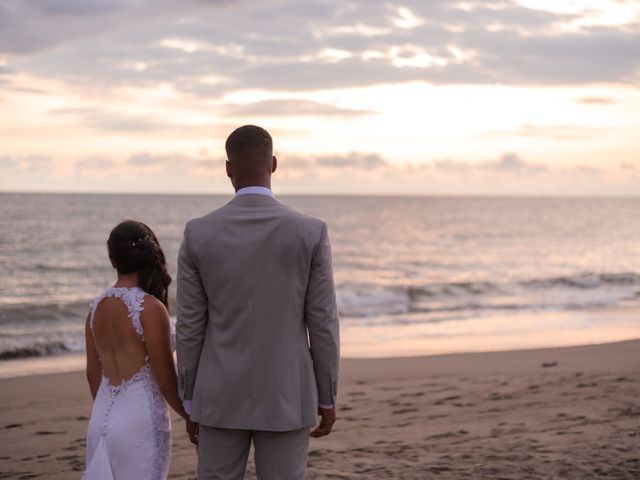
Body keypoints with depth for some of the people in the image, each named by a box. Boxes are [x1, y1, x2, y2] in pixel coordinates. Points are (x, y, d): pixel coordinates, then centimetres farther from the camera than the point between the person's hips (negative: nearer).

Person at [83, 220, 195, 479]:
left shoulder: (97, 306, 4)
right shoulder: (150, 308, -14)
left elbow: (93, 373, 13)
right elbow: (166, 380, -11)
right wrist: (192, 418, 4)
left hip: (101, 419, 6)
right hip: (140, 420, -6)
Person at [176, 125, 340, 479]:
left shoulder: (198, 234, -7)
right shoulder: (311, 233, -10)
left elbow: (190, 326, -3)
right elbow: (322, 323, -7)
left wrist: (190, 402, 8)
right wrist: (328, 398, 5)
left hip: (222, 396, 1)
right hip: (285, 396, -1)